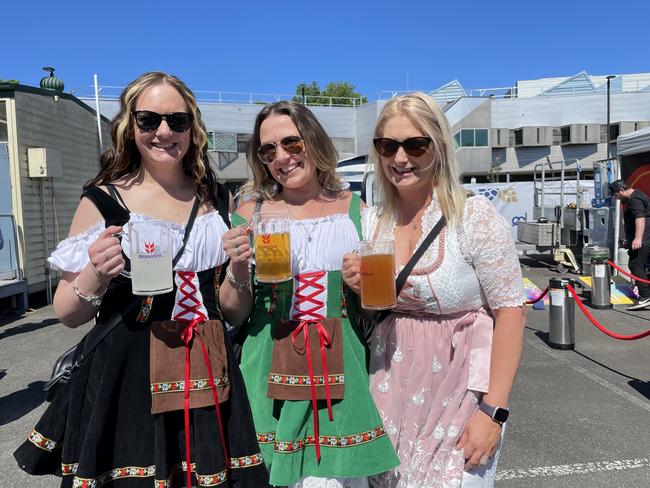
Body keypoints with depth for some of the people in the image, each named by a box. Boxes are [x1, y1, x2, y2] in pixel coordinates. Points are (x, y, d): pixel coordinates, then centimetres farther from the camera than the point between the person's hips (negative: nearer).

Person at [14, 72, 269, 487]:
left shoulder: (216, 201, 4)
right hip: (125, 383, -2)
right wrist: (95, 276, -19)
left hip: (207, 381, 3)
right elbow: (68, 315, -1)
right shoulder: (103, 201, -4)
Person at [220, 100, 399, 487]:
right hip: (271, 375, 0)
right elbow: (234, 315, 3)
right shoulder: (251, 213, 0)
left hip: (340, 375, 1)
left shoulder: (356, 210, 3)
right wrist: (238, 268, -15)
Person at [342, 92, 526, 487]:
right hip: (389, 389, 4)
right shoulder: (371, 222, 1)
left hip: (459, 391, -4)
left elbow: (510, 313, -11)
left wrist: (493, 411, -15)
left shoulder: (476, 217, -13)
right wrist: (359, 291, -11)